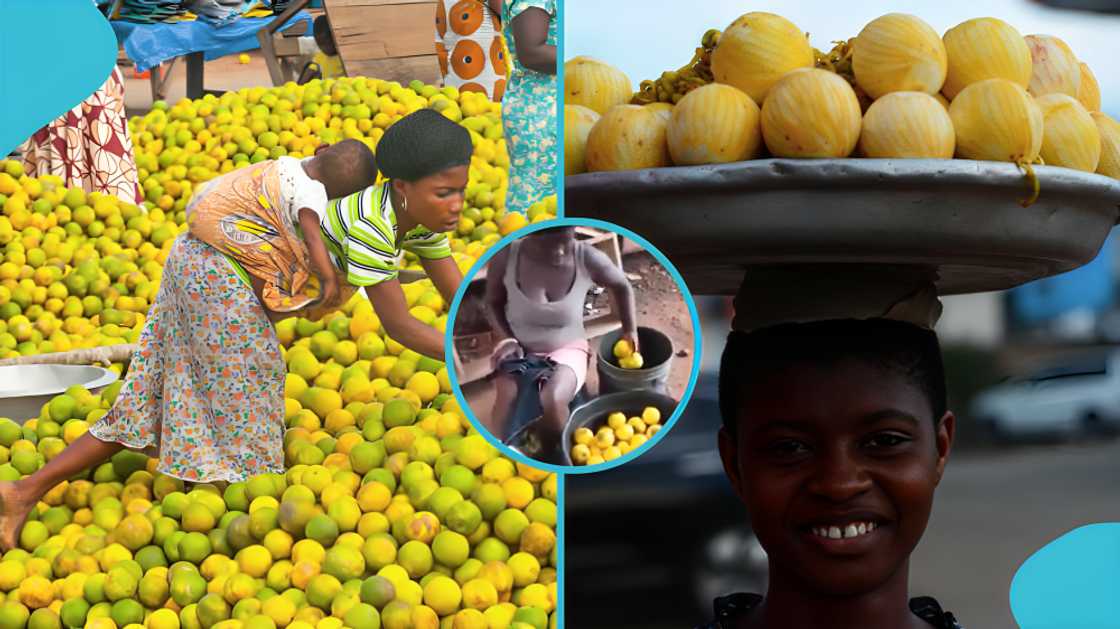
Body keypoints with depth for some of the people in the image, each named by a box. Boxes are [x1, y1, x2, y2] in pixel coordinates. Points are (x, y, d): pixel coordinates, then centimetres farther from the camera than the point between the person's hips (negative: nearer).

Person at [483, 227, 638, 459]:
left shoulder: (588, 259, -18)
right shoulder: (506, 257, -18)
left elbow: (621, 285, 5)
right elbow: (493, 303, 1)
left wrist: (630, 330, 7)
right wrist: (506, 339, -13)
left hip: (567, 349, 0)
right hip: (518, 348, 1)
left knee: (553, 399, -33)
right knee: (507, 396, -33)